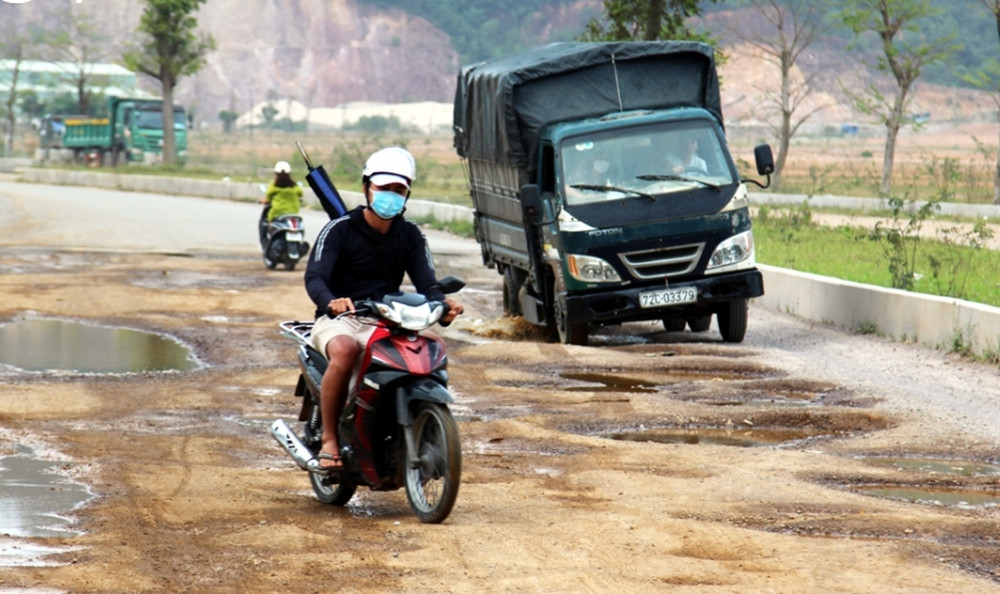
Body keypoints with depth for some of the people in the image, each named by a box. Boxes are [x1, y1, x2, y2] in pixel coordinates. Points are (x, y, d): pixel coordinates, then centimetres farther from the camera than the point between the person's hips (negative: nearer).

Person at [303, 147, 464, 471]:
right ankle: (329, 439, -27)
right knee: (345, 350, -39)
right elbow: (315, 276, -18)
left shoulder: (410, 236, 10)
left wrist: (443, 304, -26)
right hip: (339, 321, -4)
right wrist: (331, 302, -41)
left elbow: (426, 282, -1)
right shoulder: (339, 230, -4)